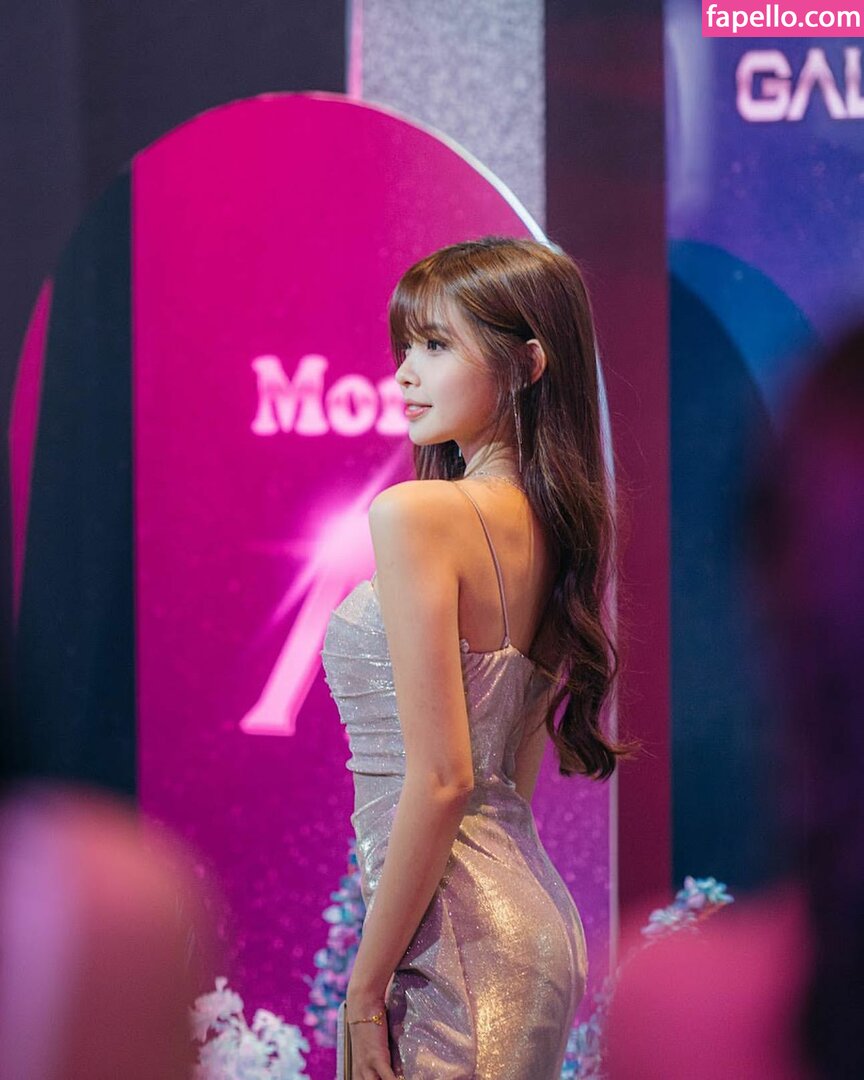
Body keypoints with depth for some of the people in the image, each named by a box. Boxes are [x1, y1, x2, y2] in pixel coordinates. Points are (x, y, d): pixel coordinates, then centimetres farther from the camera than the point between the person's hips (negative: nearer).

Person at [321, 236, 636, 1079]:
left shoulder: (417, 514, -15)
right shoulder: (552, 524, 10)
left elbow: (440, 780, -20)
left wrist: (366, 986, -13)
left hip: (460, 938, -9)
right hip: (531, 910, 9)